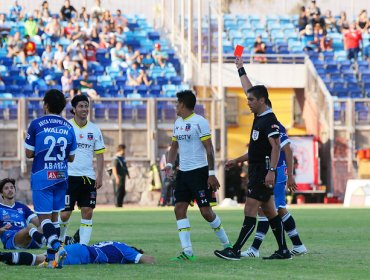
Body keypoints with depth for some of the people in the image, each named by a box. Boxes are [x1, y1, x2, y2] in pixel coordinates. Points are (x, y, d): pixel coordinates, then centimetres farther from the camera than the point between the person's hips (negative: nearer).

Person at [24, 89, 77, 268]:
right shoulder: (68, 127, 3)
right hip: (61, 177, 4)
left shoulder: (36, 125, -9)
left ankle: (55, 243, -32)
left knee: (44, 216, -5)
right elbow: (71, 157, 8)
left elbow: (29, 153, -5)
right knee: (54, 215, 15)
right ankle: (52, 256, 17)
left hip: (41, 176, -4)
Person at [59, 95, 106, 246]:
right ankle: (59, 240, 19)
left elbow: (100, 154, 10)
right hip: (69, 176, -3)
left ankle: (83, 244, 3)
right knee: (65, 213, -4)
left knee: (87, 212, -1)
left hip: (89, 177, 3)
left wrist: (99, 176, 1)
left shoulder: (94, 129, 7)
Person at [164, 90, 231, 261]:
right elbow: (174, 146, 23)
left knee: (206, 211, -6)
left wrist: (212, 174, -17)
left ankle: (226, 244, 13)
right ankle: (187, 252, -4)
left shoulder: (199, 122, -11)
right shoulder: (178, 123, 13)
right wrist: (170, 164, 6)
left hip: (199, 171, -8)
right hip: (183, 172, 8)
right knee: (179, 209, -3)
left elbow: (209, 149, -12)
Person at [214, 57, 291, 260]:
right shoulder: (259, 117, 12)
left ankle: (235, 251, -13)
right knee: (270, 212, 10)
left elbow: (275, 147, -21)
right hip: (256, 173, 9)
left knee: (250, 212, -11)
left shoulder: (270, 120, -14)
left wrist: (271, 171, -30)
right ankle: (283, 251, 13)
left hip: (263, 173, -9)